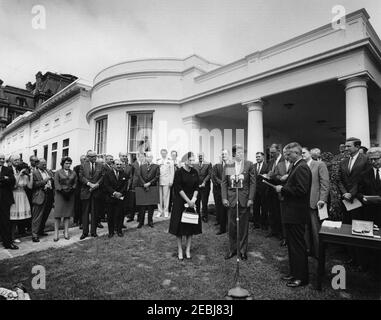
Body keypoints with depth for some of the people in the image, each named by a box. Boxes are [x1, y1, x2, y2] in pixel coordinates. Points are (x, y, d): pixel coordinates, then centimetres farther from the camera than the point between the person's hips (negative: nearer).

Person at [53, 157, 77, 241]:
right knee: (58, 214, -4)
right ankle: (56, 233, 1)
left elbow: (75, 183, 9)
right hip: (60, 194, -3)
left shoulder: (73, 173, 13)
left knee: (68, 214, 3)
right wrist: (63, 191, -14)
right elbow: (56, 184, -3)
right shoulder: (58, 172, 4)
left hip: (70, 195, 3)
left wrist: (71, 190, -8)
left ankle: (66, 232, 8)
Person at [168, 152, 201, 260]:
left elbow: (197, 187, 4)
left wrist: (193, 199, -10)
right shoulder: (179, 172, -10)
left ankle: (188, 250, 18)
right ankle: (180, 251, 15)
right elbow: (178, 188, -12)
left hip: (192, 201, 4)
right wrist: (188, 201, -14)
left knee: (191, 226, 6)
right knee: (180, 226, 3)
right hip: (180, 201, -4)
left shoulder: (195, 172, 4)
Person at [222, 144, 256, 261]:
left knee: (244, 226, 8)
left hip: (244, 199, -1)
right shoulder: (228, 166, 5)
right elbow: (224, 183, 6)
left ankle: (243, 250, 23)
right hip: (231, 199, 1)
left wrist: (251, 198, -7)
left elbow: (253, 182, -1)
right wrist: (224, 198, -2)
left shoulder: (249, 165, 1)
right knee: (231, 226, 8)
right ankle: (232, 249, 24)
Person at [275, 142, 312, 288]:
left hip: (296, 214, -10)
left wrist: (283, 189, -17)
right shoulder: (296, 166, 13)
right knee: (292, 244, 19)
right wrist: (283, 189, 4)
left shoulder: (302, 168, -18)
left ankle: (301, 277, 17)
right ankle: (294, 272, 34)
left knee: (298, 246, 2)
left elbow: (301, 190, -27)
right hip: (291, 212, 10)